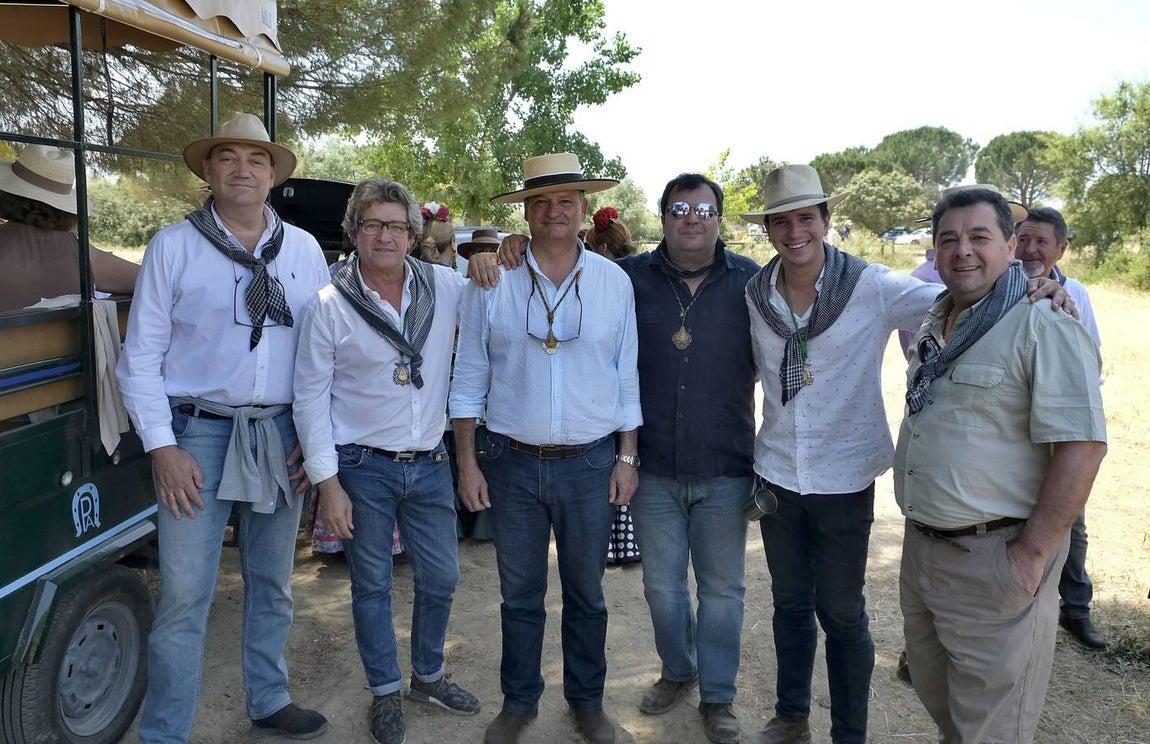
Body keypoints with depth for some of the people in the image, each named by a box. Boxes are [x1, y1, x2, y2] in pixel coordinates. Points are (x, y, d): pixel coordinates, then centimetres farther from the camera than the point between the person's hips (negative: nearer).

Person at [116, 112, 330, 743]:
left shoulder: (304, 250, 7)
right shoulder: (173, 246, 0)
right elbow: (140, 358, -1)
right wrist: (162, 448, -8)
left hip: (283, 437, 3)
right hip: (200, 434, -3)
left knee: (272, 584, 15)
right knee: (184, 595, -2)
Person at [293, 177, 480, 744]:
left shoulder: (446, 286, -2)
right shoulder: (329, 305, -9)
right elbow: (310, 397, -6)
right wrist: (327, 482, -10)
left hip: (429, 464, 3)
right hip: (363, 468, -3)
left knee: (441, 579, 15)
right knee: (372, 586, 11)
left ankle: (428, 676, 39)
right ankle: (385, 692, 32)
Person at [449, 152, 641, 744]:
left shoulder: (614, 282, 0)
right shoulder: (492, 282, -2)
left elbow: (627, 376, 4)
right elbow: (469, 378, 2)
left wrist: (627, 457, 1)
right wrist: (466, 462, -1)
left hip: (591, 462, 1)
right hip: (513, 462, 0)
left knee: (586, 594, 14)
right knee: (519, 595, 12)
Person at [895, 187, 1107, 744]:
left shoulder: (1044, 328, -16)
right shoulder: (933, 325, 10)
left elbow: (1082, 445, -21)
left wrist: (1032, 555, -21)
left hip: (993, 557, -8)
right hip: (921, 546, 8)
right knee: (933, 688, 24)